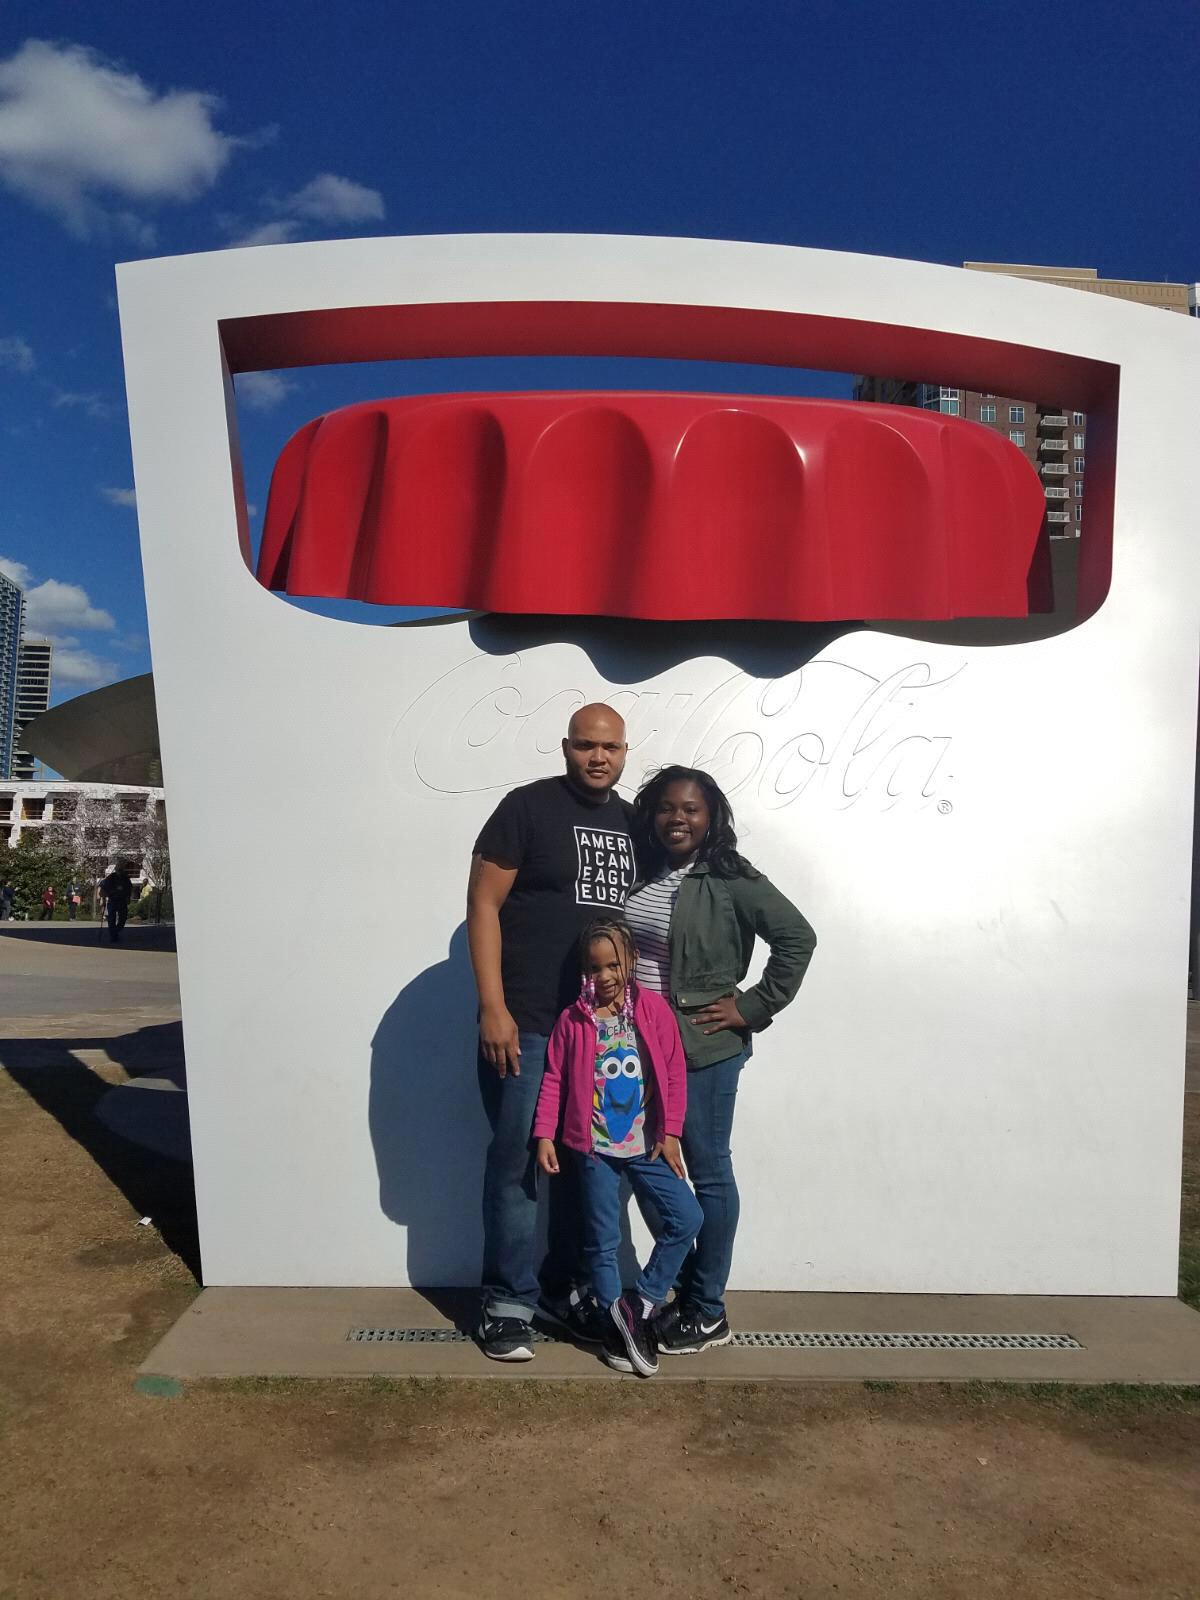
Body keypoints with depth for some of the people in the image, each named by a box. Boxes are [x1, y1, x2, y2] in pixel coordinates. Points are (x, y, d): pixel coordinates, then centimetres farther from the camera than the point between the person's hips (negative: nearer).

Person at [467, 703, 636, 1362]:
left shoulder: (632, 823, 11)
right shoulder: (528, 807, -6)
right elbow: (483, 903, -9)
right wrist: (492, 1007, -14)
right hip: (525, 1026, -5)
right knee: (516, 1163, 3)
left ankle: (563, 1288, 30)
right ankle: (508, 1301, 18)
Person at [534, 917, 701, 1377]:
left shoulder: (654, 1009, -4)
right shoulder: (573, 1020, -3)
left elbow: (674, 1072, -2)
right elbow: (554, 1080, 0)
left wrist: (670, 1134, -3)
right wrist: (544, 1136, -6)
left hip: (647, 1145, 1)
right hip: (595, 1147, 0)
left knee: (687, 1217, -7)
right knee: (602, 1240, 7)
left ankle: (643, 1302, 9)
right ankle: (618, 1322, 24)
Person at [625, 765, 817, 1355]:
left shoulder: (730, 879, -11)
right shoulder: (641, 872, 7)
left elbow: (797, 937, -14)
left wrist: (751, 1007, -13)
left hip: (703, 1049, -6)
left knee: (708, 1175, 5)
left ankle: (707, 1312, 19)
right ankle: (685, 1293, 30)